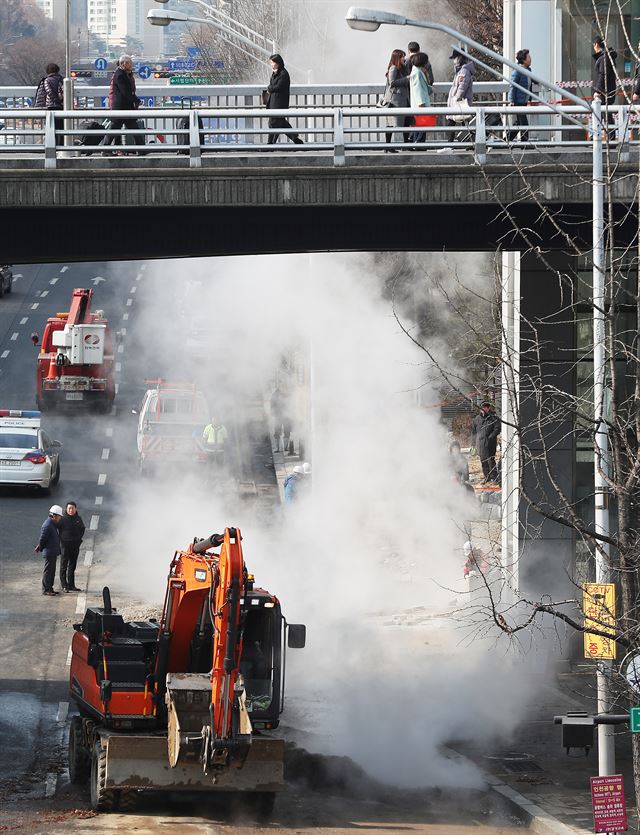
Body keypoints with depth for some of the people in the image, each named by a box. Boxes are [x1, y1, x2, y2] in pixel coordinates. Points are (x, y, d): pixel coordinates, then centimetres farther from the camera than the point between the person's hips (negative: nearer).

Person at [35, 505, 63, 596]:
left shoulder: (53, 524, 11)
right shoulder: (47, 526, -21)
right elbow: (43, 539, -17)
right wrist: (40, 548, -6)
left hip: (53, 552, 10)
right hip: (49, 552, -10)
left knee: (52, 571, 15)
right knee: (48, 571, -4)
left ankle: (49, 588, 23)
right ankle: (45, 590, 0)